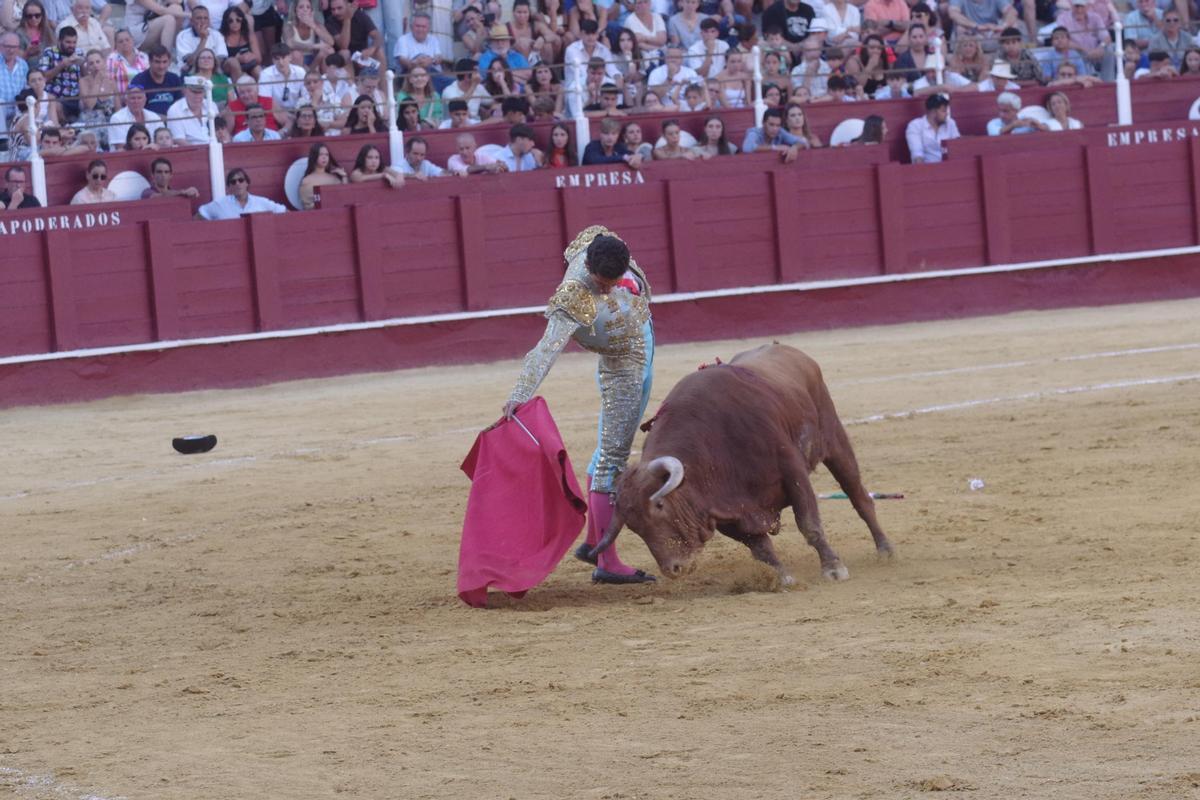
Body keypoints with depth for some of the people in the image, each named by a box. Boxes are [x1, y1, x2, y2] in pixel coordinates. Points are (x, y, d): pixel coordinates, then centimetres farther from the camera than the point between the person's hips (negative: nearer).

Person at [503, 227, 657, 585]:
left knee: (609, 450, 17)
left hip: (643, 350, 9)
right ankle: (606, 563, -10)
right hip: (622, 370, -9)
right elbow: (547, 349, -43)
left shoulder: (597, 242, -15)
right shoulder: (574, 301, -34)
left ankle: (593, 542, 28)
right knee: (613, 457, -9)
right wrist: (521, 395, -53)